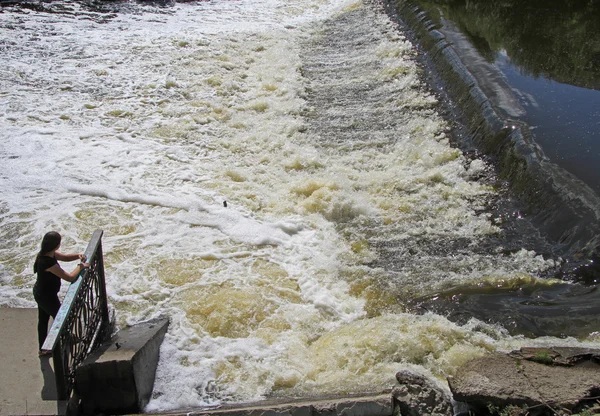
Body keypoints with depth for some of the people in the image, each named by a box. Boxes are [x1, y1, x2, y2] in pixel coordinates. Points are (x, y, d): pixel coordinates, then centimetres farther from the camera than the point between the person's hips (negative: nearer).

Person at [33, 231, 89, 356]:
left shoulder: (47, 254, -9)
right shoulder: (48, 263, -36)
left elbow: (65, 257, 8)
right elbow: (70, 277, -31)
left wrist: (78, 256, -10)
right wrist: (80, 266, -16)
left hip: (40, 293, 9)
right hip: (47, 296, -9)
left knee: (43, 320, 23)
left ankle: (43, 349, 40)